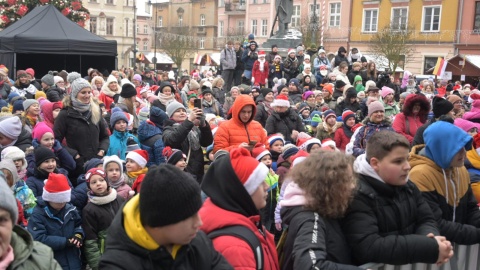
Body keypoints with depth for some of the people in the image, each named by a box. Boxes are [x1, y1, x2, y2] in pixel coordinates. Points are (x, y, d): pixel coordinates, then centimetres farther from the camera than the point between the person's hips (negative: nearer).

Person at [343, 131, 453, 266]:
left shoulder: (408, 186, 6)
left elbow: (426, 220, 6)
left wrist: (432, 238, -17)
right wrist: (431, 248, -24)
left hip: (414, 263, 6)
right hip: (379, 266, -6)